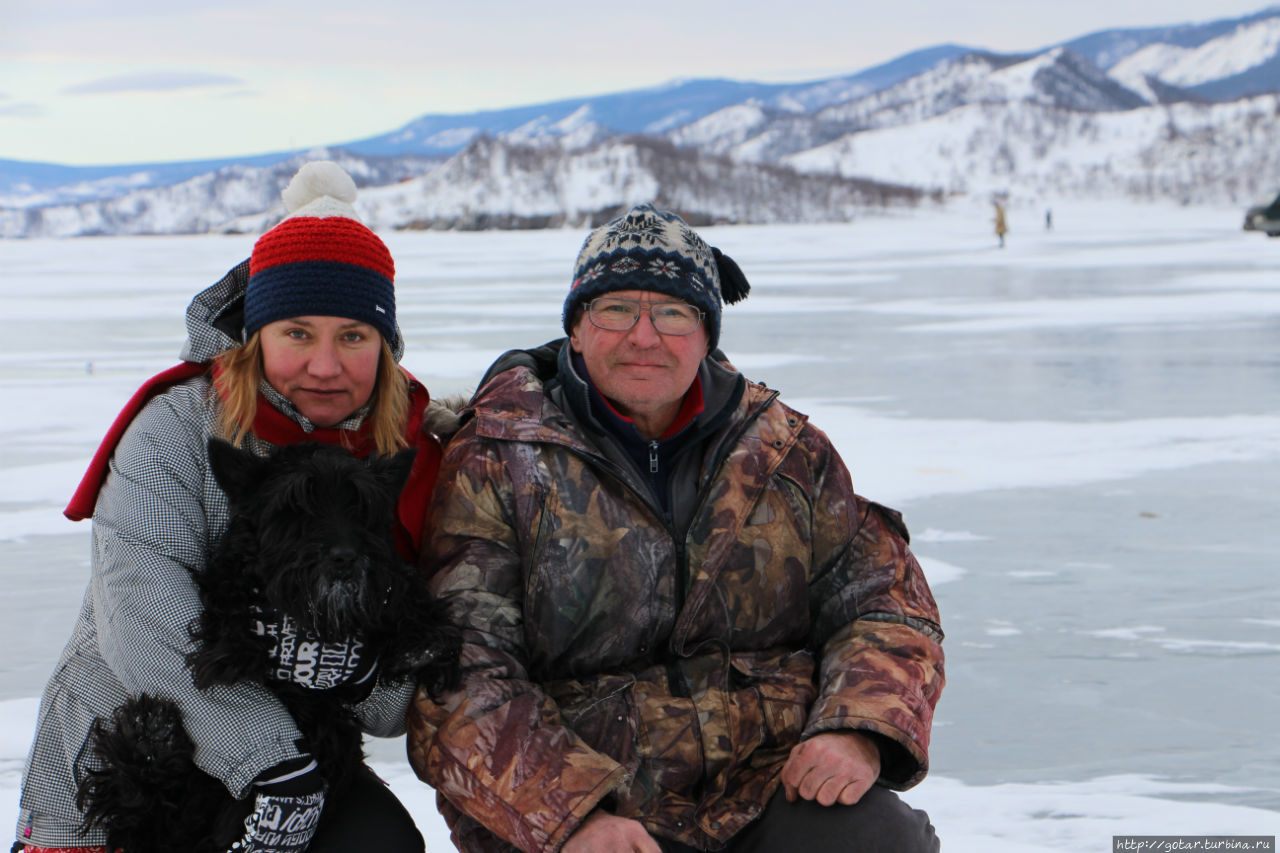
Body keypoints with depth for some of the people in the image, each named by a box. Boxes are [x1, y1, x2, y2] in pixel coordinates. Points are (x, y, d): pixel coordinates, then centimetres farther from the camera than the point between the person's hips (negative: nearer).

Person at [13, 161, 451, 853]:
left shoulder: (408, 455, -2)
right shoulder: (180, 427, -11)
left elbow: (395, 710, -6)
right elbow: (143, 618, -27)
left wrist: (357, 663, -29)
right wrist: (271, 762, -33)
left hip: (294, 762, 3)